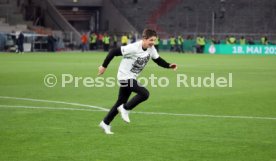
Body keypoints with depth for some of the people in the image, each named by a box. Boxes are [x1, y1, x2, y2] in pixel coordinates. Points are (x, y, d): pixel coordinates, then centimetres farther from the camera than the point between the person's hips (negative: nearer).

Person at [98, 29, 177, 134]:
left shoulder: (151, 49, -4)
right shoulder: (133, 48, -26)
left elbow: (158, 60, 7)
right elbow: (114, 52, -22)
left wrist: (169, 66, -11)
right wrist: (104, 66, -16)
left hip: (132, 78, 8)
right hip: (124, 76, -8)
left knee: (121, 103, 14)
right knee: (144, 93, -21)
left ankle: (105, 123, 26)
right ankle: (125, 109, -4)